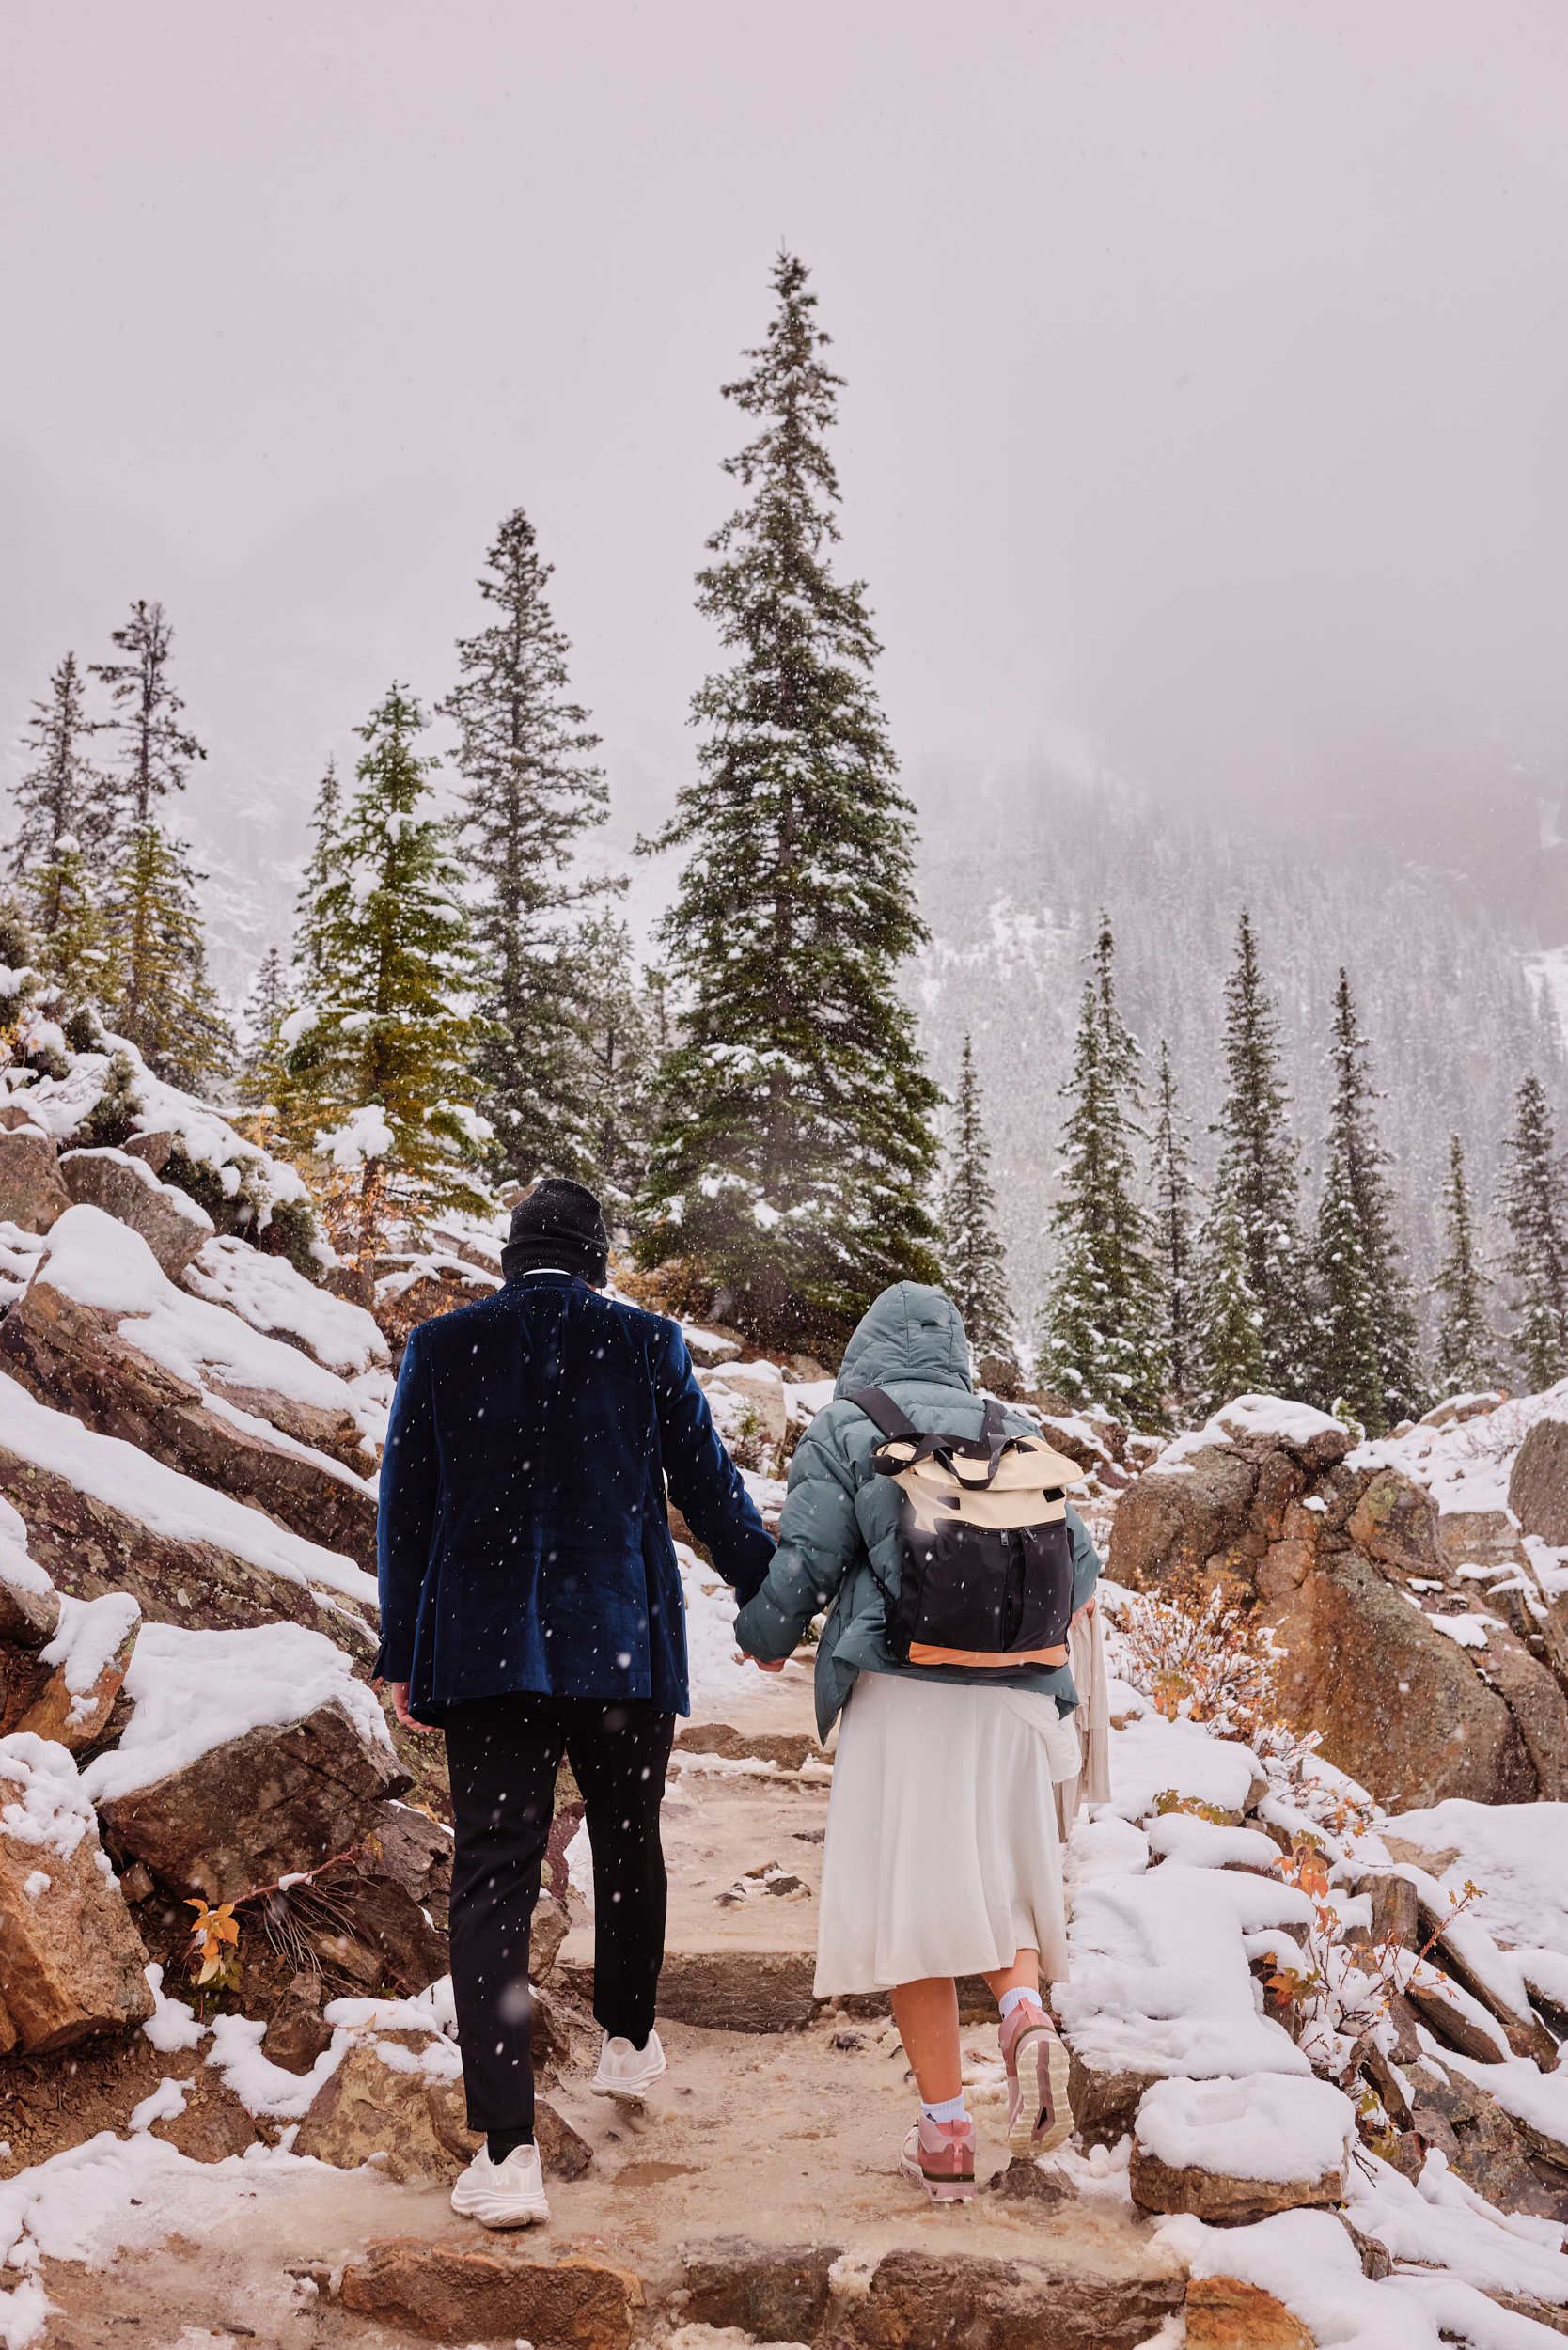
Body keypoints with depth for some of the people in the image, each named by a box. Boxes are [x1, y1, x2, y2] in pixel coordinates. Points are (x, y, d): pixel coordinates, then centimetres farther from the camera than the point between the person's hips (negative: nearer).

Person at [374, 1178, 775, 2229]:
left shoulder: (439, 1347, 2)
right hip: (624, 1646, 0)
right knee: (628, 1844, 22)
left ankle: (508, 2151, -5)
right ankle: (629, 2044, 40)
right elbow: (709, 1488, 3)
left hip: (482, 1651, 0)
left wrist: (405, 1656, 12)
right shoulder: (646, 1342, -2)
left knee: (492, 1879, 1)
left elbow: (405, 1510, 5)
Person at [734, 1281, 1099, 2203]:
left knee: (910, 1900, 3)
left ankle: (946, 2137, 3)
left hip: (900, 1693, -3)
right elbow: (1077, 1559, 15)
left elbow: (800, 1565, -3)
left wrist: (765, 1639, 17)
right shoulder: (1013, 1432, 14)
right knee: (1001, 1888, 17)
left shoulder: (843, 1431, 4)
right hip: (1014, 1697, 3)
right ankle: (1028, 2013, -12)